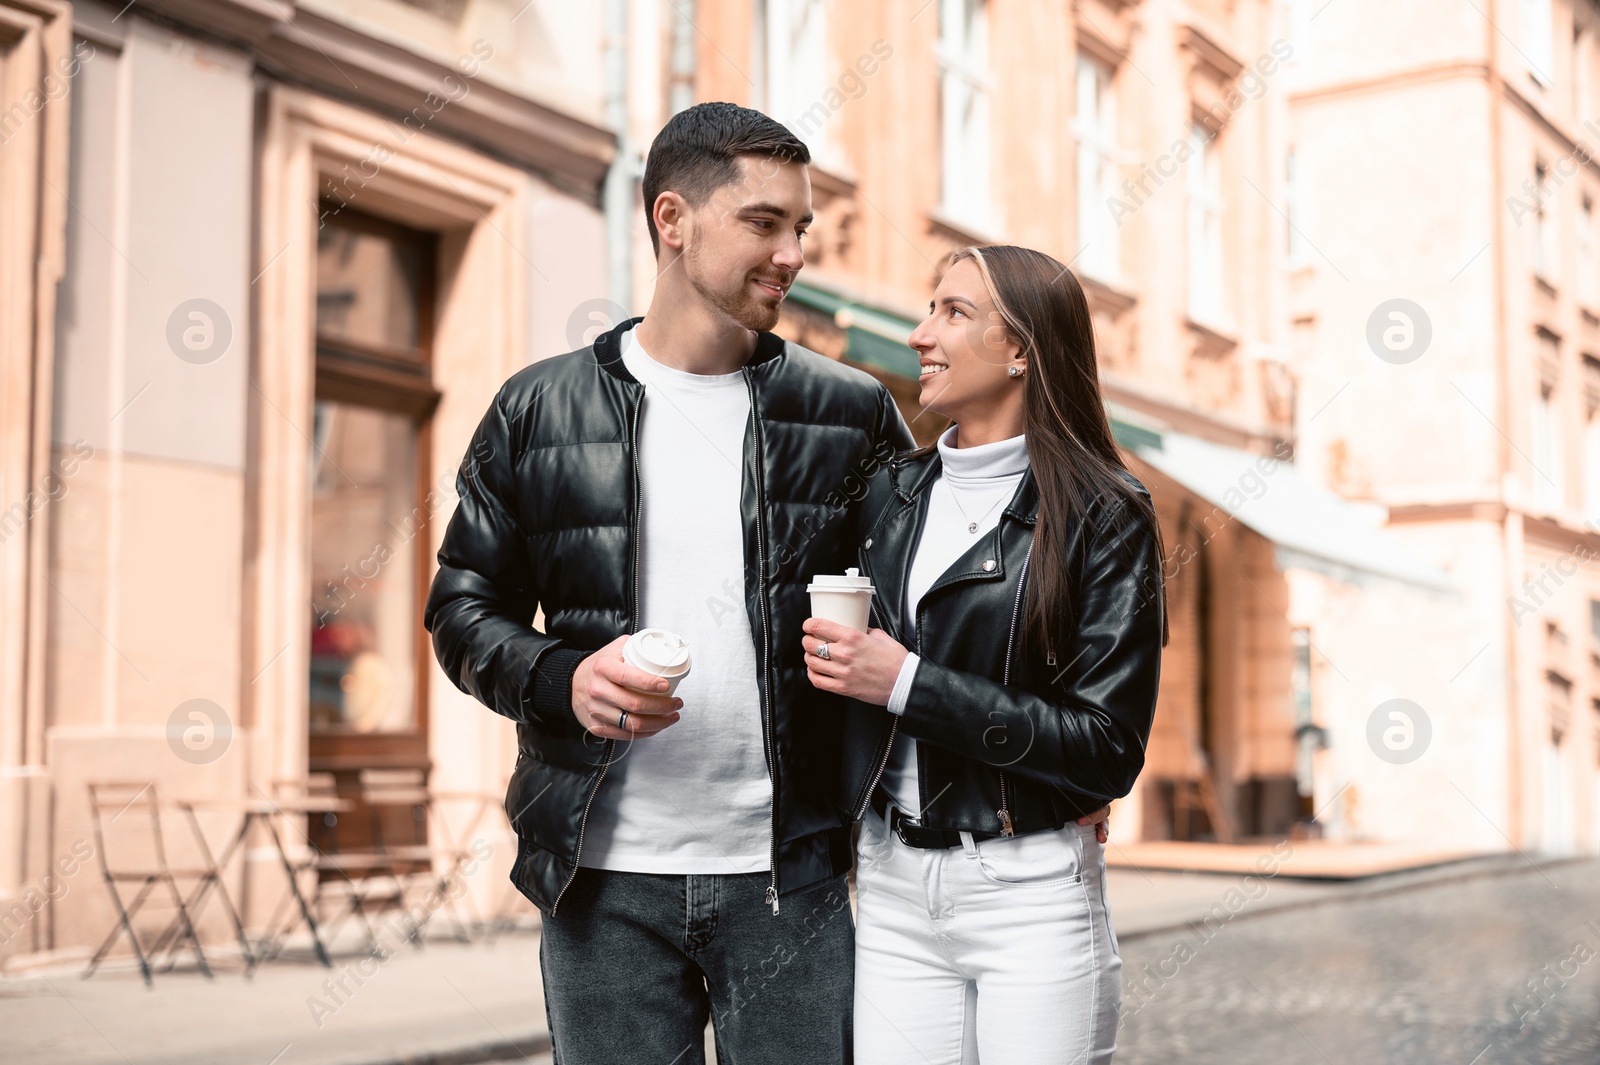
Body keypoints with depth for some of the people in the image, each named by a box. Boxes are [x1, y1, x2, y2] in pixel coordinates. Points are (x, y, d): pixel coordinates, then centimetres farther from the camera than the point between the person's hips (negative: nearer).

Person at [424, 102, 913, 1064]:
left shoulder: (851, 414, 4)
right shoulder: (538, 412, 4)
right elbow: (464, 608, 7)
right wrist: (561, 680, -12)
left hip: (789, 876, 0)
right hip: (604, 883, 0)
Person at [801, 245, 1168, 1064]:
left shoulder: (1103, 516, -8)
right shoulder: (892, 492, 8)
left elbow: (1109, 747, -14)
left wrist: (909, 685, -18)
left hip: (1031, 894, -4)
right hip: (892, 885, 4)